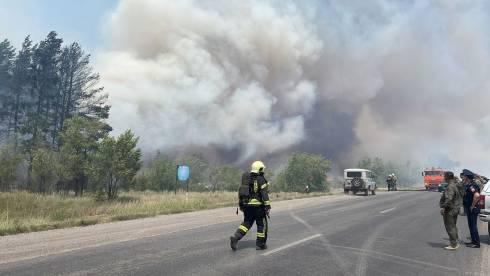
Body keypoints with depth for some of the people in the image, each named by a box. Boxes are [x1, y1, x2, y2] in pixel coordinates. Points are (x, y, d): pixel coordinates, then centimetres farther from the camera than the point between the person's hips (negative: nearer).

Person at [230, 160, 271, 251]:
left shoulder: (246, 178, 11)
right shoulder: (261, 179, -10)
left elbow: (241, 192, 13)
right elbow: (264, 194, -16)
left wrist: (241, 205, 20)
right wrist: (267, 206, -15)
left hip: (246, 204, 6)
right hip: (258, 205, -6)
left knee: (247, 223, 14)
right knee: (262, 224, 9)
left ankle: (236, 237, -4)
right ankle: (260, 244, 15)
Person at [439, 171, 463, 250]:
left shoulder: (450, 187, -24)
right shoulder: (458, 185, 7)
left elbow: (449, 199, -29)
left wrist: (443, 207, -23)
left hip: (450, 209, -10)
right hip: (456, 209, 10)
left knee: (450, 227, 0)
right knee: (453, 226, 21)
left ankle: (453, 245, 5)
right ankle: (456, 242, 30)